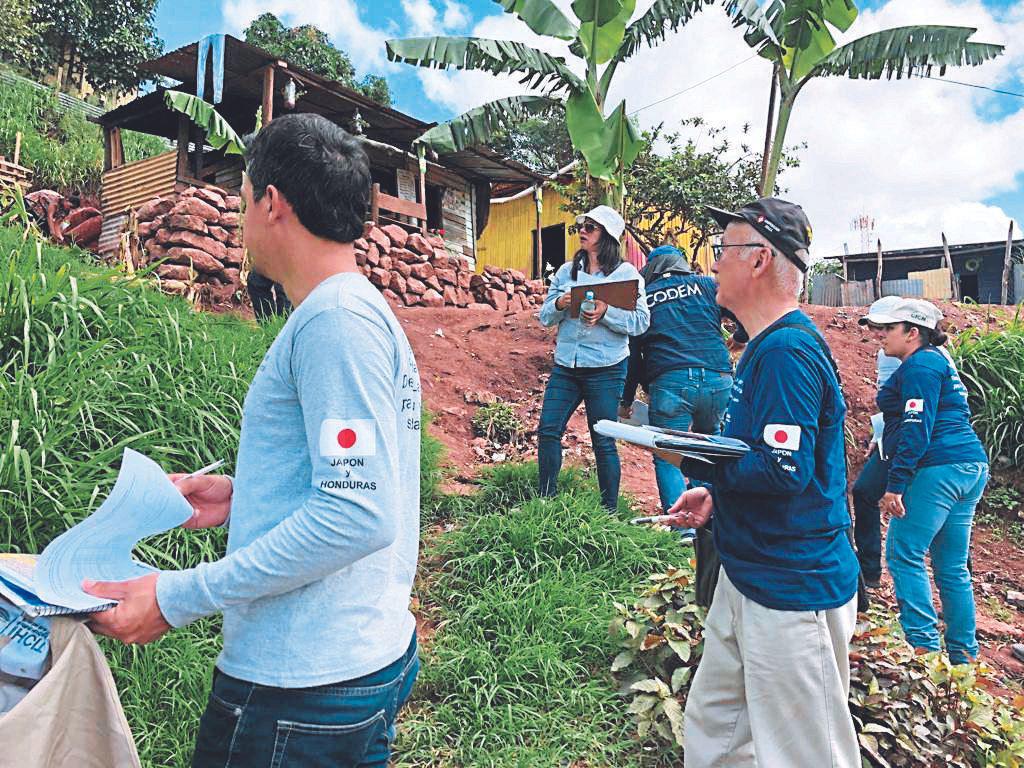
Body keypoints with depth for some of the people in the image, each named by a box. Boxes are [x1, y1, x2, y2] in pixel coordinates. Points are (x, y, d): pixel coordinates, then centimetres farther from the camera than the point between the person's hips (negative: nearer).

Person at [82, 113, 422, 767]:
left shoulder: (337, 318, -19)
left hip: (303, 686, -9)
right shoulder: (369, 311, 11)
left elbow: (358, 516, -26)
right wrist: (242, 496, 12)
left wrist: (179, 597, -20)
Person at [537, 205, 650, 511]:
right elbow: (545, 317, 10)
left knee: (603, 441, 3)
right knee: (547, 431, 2)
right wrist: (559, 305, -11)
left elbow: (641, 322, -8)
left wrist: (605, 313, -22)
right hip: (565, 366, 5)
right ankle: (546, 499, 18)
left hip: (606, 369, -4)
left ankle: (609, 510, 18)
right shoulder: (567, 271, 10)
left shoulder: (627, 273, -2)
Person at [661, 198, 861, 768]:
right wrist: (717, 493, 9)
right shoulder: (766, 346, 12)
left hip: (791, 588, -10)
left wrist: (691, 460, -18)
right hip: (748, 574, 10)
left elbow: (786, 471, -27)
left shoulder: (787, 349, -21)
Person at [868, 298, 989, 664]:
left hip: (938, 469, -10)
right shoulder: (938, 362, 24)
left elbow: (917, 428, -17)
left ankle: (924, 644, -6)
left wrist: (896, 483, -19)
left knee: (903, 554, -6)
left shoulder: (919, 366, -7)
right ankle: (964, 654, 18)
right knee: (952, 566, 12)